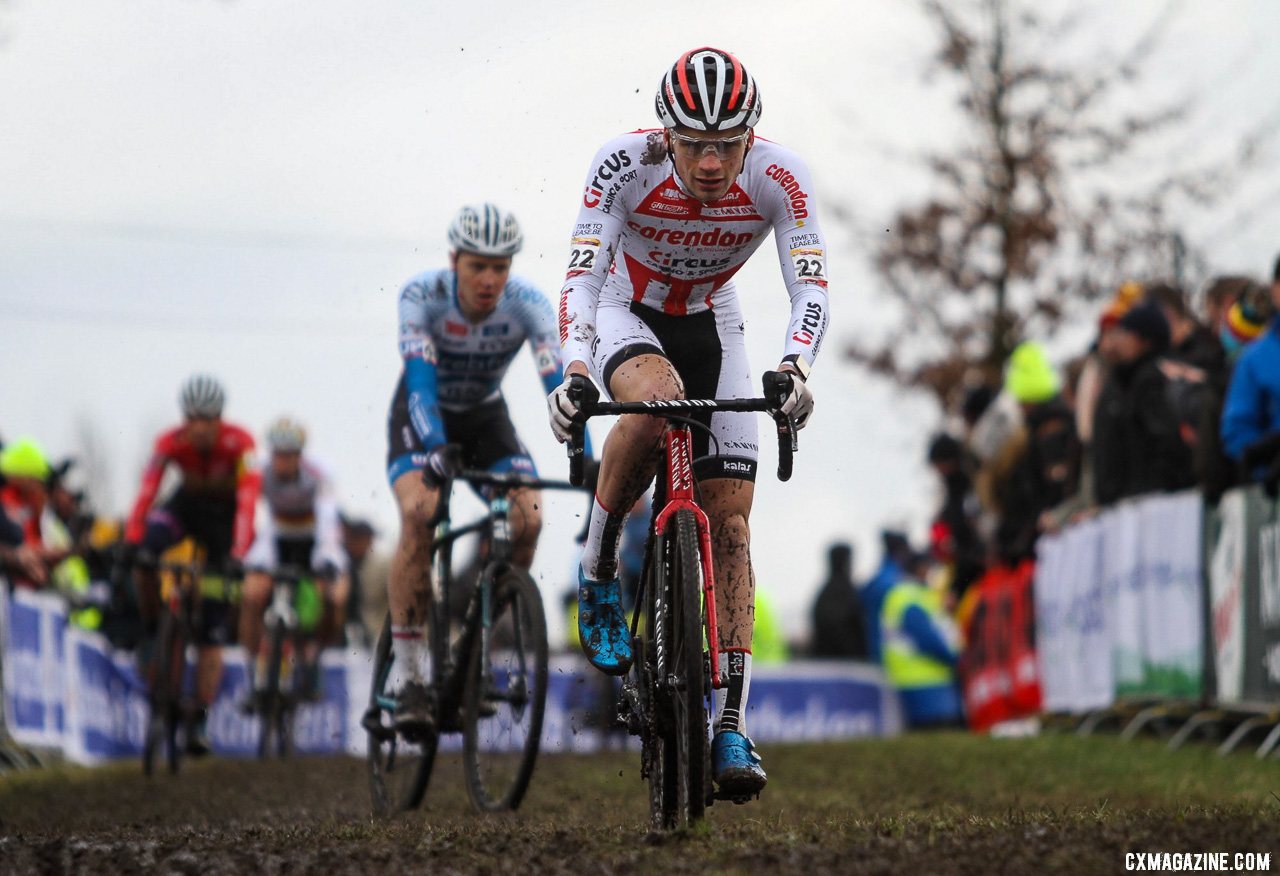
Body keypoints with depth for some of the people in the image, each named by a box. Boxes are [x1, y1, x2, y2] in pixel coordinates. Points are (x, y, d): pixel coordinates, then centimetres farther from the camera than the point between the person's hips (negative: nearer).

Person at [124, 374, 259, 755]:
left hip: (225, 514, -2)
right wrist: (131, 541, -46)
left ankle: (199, 720, -4)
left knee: (212, 627, -8)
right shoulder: (170, 442, -24)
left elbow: (248, 499, -37)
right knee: (146, 551, -34)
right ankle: (153, 630, -10)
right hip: (187, 504, 2)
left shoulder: (239, 443, -30)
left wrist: (237, 555, -49)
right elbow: (147, 491, -33)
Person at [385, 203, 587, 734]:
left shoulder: (529, 305, -24)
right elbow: (420, 378, -38)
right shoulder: (421, 296, -28)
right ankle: (406, 676, -23)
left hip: (486, 416, 2)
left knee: (527, 519, -22)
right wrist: (436, 450, -55)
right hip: (421, 417, -2)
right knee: (420, 513, -30)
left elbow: (557, 384, -33)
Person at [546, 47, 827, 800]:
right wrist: (574, 372, -48)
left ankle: (733, 724, -7)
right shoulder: (625, 162, -29)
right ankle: (598, 567, -15)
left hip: (711, 326, 2)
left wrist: (795, 368, -49)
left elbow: (811, 288, -30)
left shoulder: (780, 178, -26)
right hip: (626, 315, -2)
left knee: (730, 520, -9)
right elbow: (581, 277, -32)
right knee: (654, 401, -38)